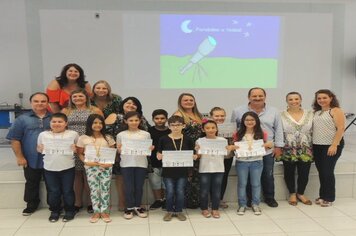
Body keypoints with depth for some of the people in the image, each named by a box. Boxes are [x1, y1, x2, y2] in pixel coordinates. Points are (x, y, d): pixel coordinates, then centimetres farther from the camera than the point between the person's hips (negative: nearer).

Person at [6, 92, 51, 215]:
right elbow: (15, 139, -1)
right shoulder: (22, 119, 1)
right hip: (31, 160, 0)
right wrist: (19, 156, -6)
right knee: (32, 183, 14)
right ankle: (31, 205, 31)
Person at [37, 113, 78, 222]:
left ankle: (69, 211, 23)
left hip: (67, 168, -2)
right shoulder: (43, 135, 3)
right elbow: (38, 148, 14)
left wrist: (76, 149, -15)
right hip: (49, 169, 2)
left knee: (67, 191, 8)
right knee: (53, 192, 11)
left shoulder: (73, 134, -2)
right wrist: (40, 149, -7)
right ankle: (55, 211, 27)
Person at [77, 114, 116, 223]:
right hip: (91, 168, 0)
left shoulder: (108, 138, 5)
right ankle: (96, 211, 14)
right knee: (94, 189, 3)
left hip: (106, 167, 1)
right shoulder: (83, 138, 1)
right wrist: (86, 162, -12)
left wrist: (110, 162, -10)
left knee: (105, 189, 2)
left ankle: (104, 211, 12)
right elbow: (80, 153, 4)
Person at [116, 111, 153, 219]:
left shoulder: (146, 134, 4)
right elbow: (119, 152, 5)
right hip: (126, 164, -1)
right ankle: (129, 207, 19)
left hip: (141, 164, 1)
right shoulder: (121, 135, 2)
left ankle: (137, 206, 25)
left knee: (139, 187, 9)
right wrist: (119, 149, -16)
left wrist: (150, 149, -12)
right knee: (129, 187, 4)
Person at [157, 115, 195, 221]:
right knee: (170, 191, 2)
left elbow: (192, 154, 7)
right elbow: (158, 155, 2)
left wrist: (194, 157, -14)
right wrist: (160, 156, -19)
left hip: (182, 170, 1)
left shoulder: (188, 139, 0)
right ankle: (169, 211, 23)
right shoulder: (164, 139, -2)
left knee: (180, 191, 6)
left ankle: (179, 211, 24)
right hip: (168, 170, -1)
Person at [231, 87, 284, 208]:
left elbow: (278, 130, 8)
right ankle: (250, 199, 23)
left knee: (268, 176, 11)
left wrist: (278, 146, 4)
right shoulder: (238, 111, 1)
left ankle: (269, 197, 28)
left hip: (268, 151, 1)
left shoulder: (274, 112, 5)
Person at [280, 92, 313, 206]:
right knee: (289, 173, 9)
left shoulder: (309, 114, 2)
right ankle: (292, 194, 29)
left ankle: (300, 194, 30)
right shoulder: (281, 115, -5)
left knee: (304, 173, 7)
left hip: (306, 151, 2)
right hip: (288, 151, -2)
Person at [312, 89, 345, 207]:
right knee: (321, 172, 9)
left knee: (327, 171, -3)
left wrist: (334, 145, -19)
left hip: (331, 146, -6)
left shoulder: (336, 111, -5)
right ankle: (322, 195, 20)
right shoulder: (316, 112, 14)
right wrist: (310, 144, 8)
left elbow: (341, 129, -13)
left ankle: (329, 198, 9)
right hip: (317, 146, 6)